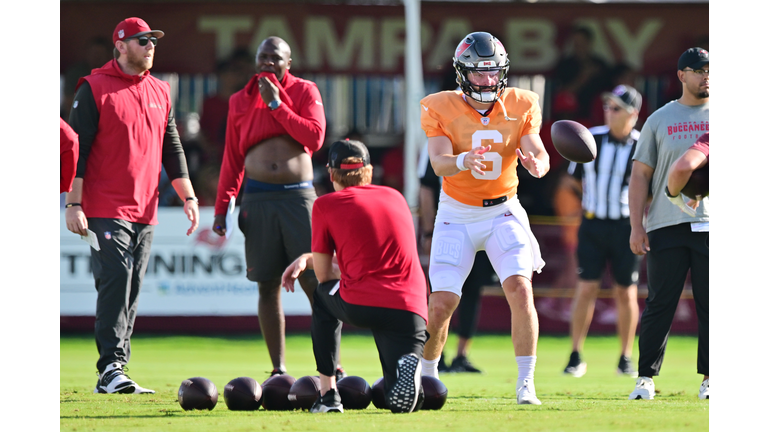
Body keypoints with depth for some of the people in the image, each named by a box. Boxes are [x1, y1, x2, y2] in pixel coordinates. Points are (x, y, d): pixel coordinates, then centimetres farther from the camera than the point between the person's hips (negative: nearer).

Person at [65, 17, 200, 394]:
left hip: (145, 213, 6)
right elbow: (77, 148, -5)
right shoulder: (95, 89, -3)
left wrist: (188, 197, 12)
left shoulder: (160, 92, 15)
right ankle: (110, 371, -18)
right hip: (106, 211, -6)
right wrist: (74, 204, -11)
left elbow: (171, 148, 20)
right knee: (115, 282, -16)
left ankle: (114, 376, 8)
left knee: (131, 292, 5)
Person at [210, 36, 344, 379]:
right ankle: (278, 369, 2)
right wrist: (221, 207, 9)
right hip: (257, 197, 2)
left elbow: (315, 138, -9)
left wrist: (277, 105, -9)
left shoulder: (305, 92, 5)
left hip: (298, 196, -2)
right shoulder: (240, 101, 12)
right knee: (268, 285, 0)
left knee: (314, 281, -6)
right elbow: (232, 159, 15)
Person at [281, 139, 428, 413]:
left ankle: (328, 394, 23)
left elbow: (323, 275, 13)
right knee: (401, 402, 13)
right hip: (410, 310, 3)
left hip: (358, 307, -3)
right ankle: (409, 364, -23)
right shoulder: (395, 197, 22)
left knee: (322, 296, 34)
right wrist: (307, 259, 38)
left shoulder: (325, 205, 8)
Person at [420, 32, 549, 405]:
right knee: (441, 303, -7)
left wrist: (536, 164, -41)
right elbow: (439, 162, -23)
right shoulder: (440, 109, -10)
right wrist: (463, 160, -46)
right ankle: (427, 376, 19)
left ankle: (526, 383, -9)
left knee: (520, 289, -19)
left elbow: (539, 154, -16)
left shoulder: (520, 107, -5)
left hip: (503, 211, 1)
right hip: (456, 215, -1)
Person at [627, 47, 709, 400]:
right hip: (667, 226, -1)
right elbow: (641, 176, 7)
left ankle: (710, 378, 7)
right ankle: (646, 378, 3)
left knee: (712, 305, 0)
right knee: (660, 303, -2)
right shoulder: (659, 120, 9)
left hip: (712, 226, 1)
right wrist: (636, 226, -2)